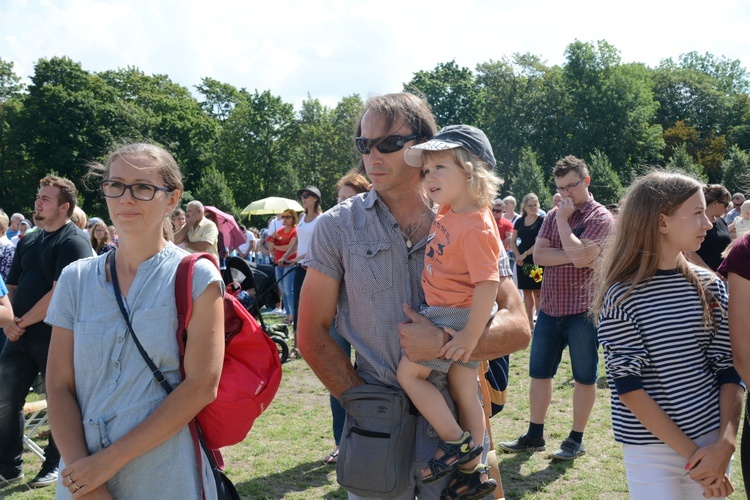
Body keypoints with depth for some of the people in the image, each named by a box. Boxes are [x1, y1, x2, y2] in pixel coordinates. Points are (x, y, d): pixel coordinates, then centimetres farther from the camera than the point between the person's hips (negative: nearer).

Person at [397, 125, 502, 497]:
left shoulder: (476, 228, -22)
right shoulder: (447, 211, 4)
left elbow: (488, 283, -26)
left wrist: (470, 335, -26)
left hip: (457, 318, -9)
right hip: (444, 314, 9)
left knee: (408, 371, -10)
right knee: (464, 393, 14)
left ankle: (457, 442, 2)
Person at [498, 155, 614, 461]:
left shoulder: (600, 217, -7)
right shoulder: (554, 215, 10)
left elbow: (580, 256, -22)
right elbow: (538, 255, -2)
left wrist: (563, 220, -12)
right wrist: (572, 256, -15)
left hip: (583, 311, -6)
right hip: (550, 308, 6)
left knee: (584, 377, 7)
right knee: (538, 373, 11)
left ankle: (576, 440, 19)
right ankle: (534, 435, 24)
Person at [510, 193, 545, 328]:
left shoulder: (542, 220, -4)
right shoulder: (520, 221, 9)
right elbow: (513, 241, 10)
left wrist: (525, 254, -11)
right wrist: (518, 256, -5)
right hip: (522, 261, 4)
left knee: (538, 292, -2)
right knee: (526, 291, 8)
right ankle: (529, 321, 15)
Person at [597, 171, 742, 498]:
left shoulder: (710, 287, 1)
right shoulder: (622, 296, -13)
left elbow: (728, 369, 1)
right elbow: (628, 386, -14)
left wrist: (726, 442, -11)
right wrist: (691, 453, -14)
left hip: (712, 441, 4)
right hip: (650, 451, -4)